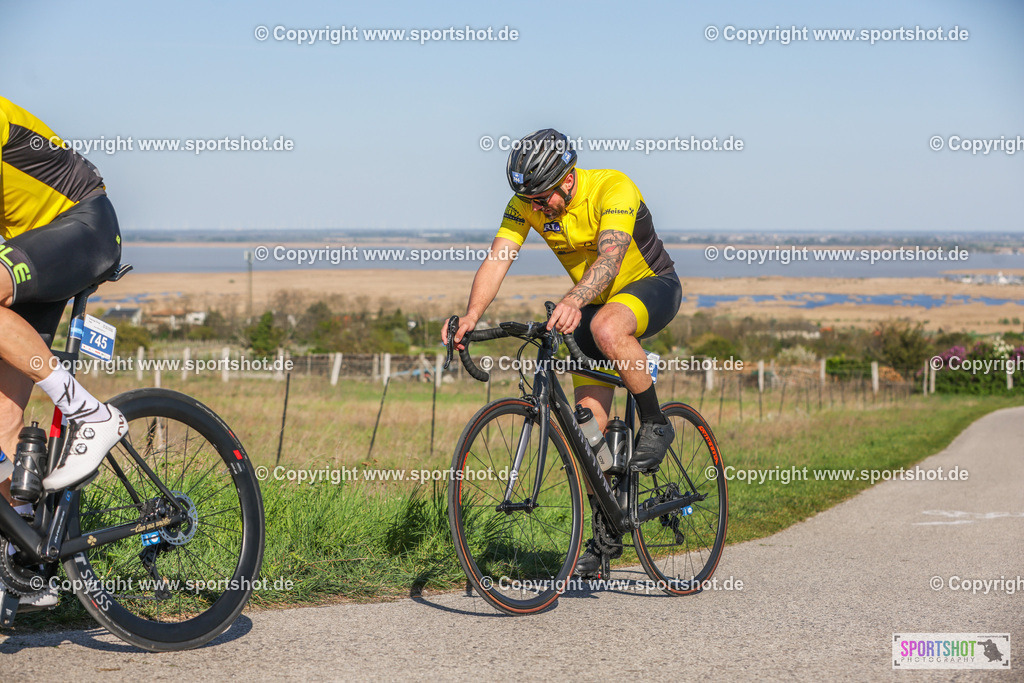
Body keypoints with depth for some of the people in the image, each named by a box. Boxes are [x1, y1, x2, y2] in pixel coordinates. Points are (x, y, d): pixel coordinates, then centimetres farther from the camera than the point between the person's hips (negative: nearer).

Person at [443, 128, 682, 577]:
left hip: (653, 287, -6)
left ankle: (655, 424, -17)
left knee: (607, 328, -40)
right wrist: (472, 315, -44)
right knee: (589, 422, -2)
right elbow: (497, 259, -25)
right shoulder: (526, 205, -15)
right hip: (595, 303, 6)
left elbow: (611, 256, -45)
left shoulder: (613, 188, -30)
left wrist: (574, 301, -63)